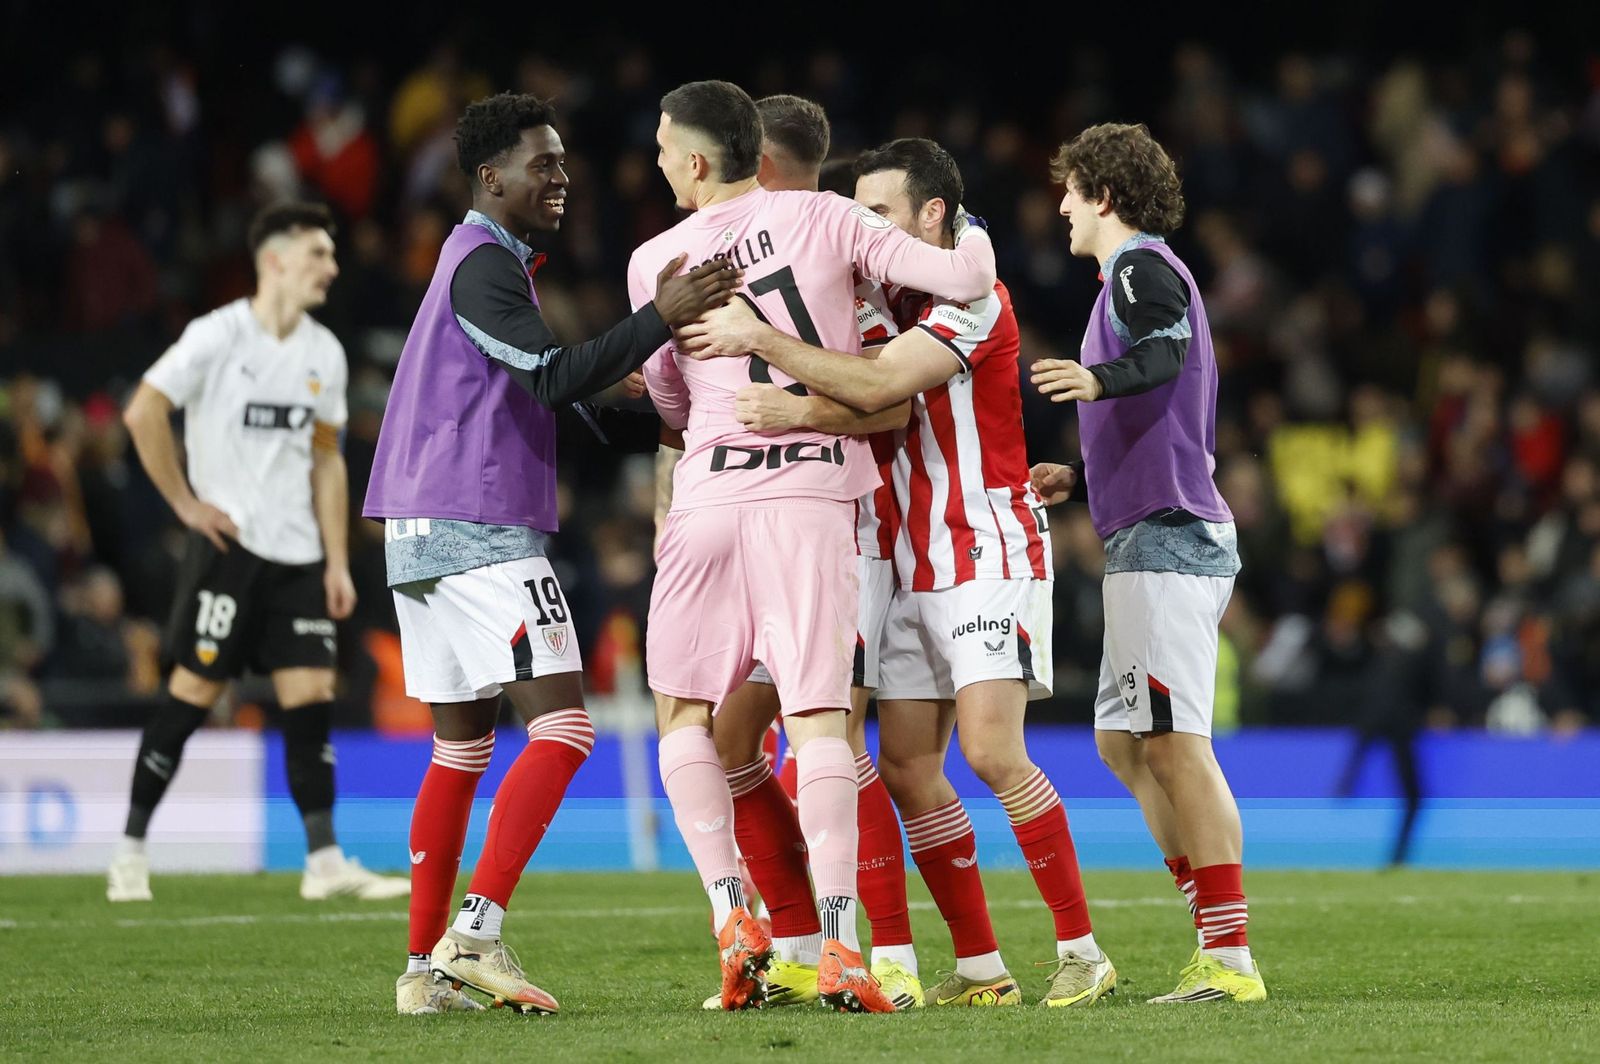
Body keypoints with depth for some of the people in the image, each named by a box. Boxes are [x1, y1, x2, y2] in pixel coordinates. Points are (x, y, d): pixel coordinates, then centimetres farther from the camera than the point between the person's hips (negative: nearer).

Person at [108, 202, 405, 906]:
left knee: (312, 698, -1)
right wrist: (186, 503, -10)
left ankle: (324, 861, -1)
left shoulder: (324, 353, 10)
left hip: (298, 554, 6)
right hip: (228, 546, -6)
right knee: (193, 690, -4)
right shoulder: (219, 335, -9)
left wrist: (337, 561, 10)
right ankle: (130, 852, 6)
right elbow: (143, 413, -12)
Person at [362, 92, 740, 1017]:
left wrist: (622, 367, 17)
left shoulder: (484, 259, 21)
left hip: (425, 529, 11)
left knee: (461, 746, 12)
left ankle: (425, 967, 10)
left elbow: (532, 385, 25)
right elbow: (553, 378, -22)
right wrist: (659, 322, -31)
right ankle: (478, 930, -21)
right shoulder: (485, 265, -11)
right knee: (563, 725, -13)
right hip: (482, 533, -11)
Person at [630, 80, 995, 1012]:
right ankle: (840, 944, -13)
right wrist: (975, 244, 19)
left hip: (710, 491, 0)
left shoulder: (657, 261, 2)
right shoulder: (823, 219, 0)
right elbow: (963, 281, -4)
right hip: (815, 492, 0)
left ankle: (733, 916, 1)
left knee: (684, 709, 14)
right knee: (818, 716, -2)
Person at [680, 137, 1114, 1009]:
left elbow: (875, 387, -24)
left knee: (991, 749, -18)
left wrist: (760, 337, -24)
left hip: (989, 553, -8)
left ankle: (1081, 951, -10)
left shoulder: (974, 300, -12)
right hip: (913, 568, 8)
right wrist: (790, 407, -9)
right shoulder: (893, 309, 16)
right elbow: (864, 406, 10)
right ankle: (979, 967, 6)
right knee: (905, 766, 1)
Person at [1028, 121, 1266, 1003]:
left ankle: (1230, 958, -16)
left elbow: (1168, 350, -30)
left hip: (1165, 536, -11)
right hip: (1162, 537, 11)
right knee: (1123, 741, 12)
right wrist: (1079, 480, 38)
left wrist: (1099, 380, -48)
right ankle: (1218, 939, 11)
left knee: (1176, 744, -13)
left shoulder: (1141, 268, -6)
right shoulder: (1134, 276, 26)